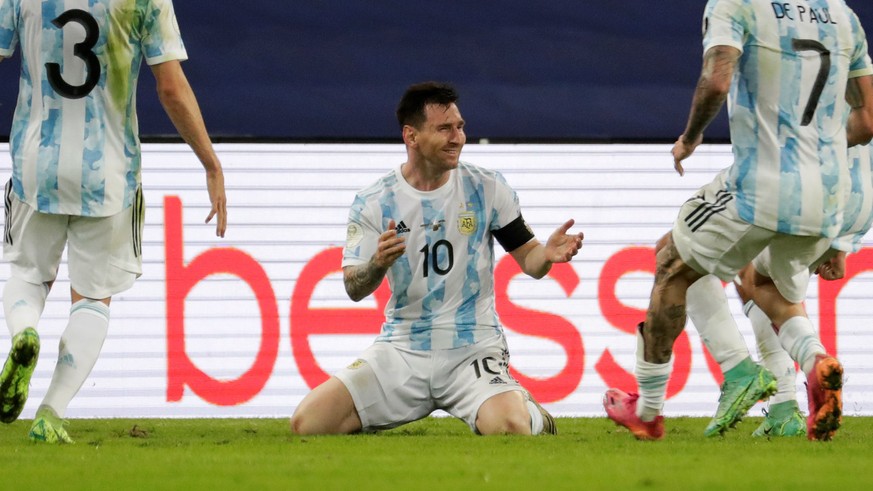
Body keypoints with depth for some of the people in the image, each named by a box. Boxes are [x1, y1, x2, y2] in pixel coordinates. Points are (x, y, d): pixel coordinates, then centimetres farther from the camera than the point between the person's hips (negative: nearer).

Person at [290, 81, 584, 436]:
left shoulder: (487, 188, 0)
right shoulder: (372, 203, -1)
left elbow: (527, 259, 4)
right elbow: (354, 289, -4)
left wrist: (547, 255, -20)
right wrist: (378, 263, -26)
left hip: (472, 350, -1)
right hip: (401, 352, 1)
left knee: (509, 427, -31)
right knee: (306, 423, -14)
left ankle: (532, 413, 10)